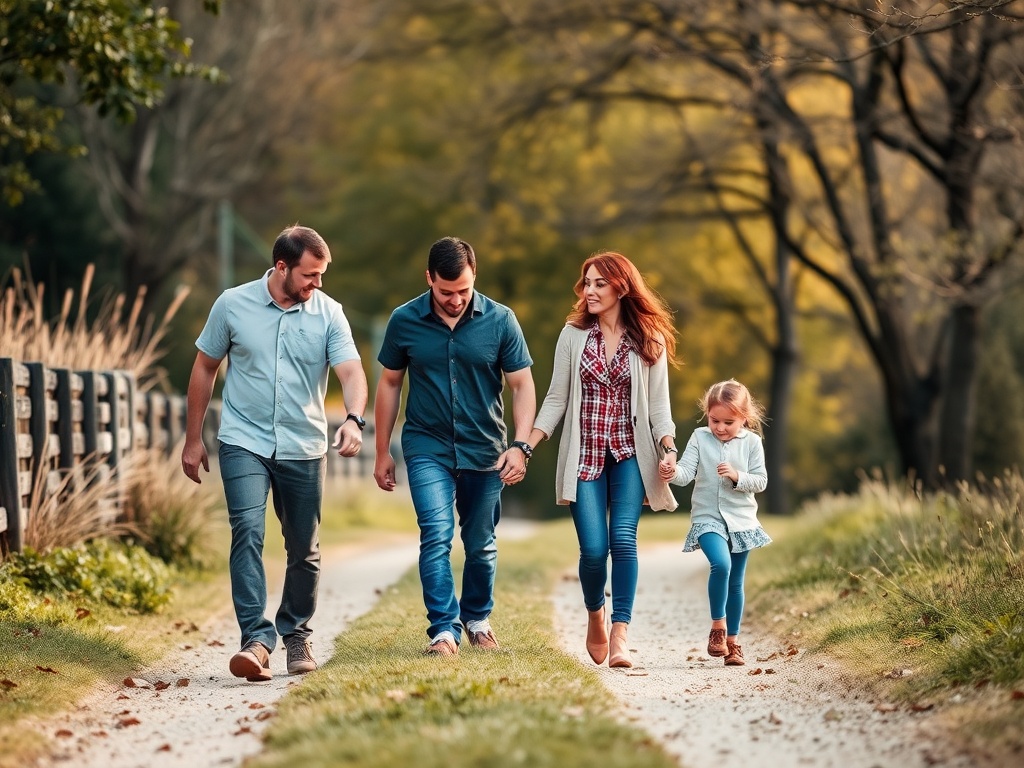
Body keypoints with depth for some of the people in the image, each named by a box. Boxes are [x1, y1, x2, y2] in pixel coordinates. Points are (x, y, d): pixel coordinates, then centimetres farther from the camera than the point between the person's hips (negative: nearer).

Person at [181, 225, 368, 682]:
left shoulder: (328, 313, -3)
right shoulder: (233, 305, -3)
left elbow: (351, 371, -13)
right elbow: (205, 369, 7)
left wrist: (354, 419, -33)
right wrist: (193, 439, 7)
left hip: (304, 449, 2)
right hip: (244, 443, -2)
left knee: (304, 550, 10)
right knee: (247, 533, -18)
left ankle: (296, 636, 29)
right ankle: (256, 639, -23)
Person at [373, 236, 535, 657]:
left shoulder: (500, 320, -6)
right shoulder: (405, 321, -4)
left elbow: (523, 385, -2)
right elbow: (389, 384, 6)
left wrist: (520, 445, -14)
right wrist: (382, 452, 7)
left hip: (484, 449, 1)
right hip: (428, 448, -1)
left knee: (481, 543, 12)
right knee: (436, 536, -15)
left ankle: (478, 618, 33)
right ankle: (444, 629, -13)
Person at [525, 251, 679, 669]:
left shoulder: (649, 341, 3)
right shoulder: (573, 335, 4)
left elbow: (658, 404, 3)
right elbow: (556, 399, 6)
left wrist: (668, 448, -13)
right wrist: (527, 447, -3)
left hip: (629, 454, 0)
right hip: (584, 454, 0)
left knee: (623, 537, -18)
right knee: (594, 548, -9)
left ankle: (619, 634, -15)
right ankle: (595, 615, 21)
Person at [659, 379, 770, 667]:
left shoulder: (752, 442, -1)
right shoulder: (699, 437, -3)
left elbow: (760, 481, -2)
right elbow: (687, 472, -11)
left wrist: (737, 476, -19)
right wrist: (673, 473, -33)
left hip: (741, 520, 2)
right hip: (707, 517, -2)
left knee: (736, 583, 10)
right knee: (721, 564, -27)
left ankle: (732, 639, 24)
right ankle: (717, 625, -10)